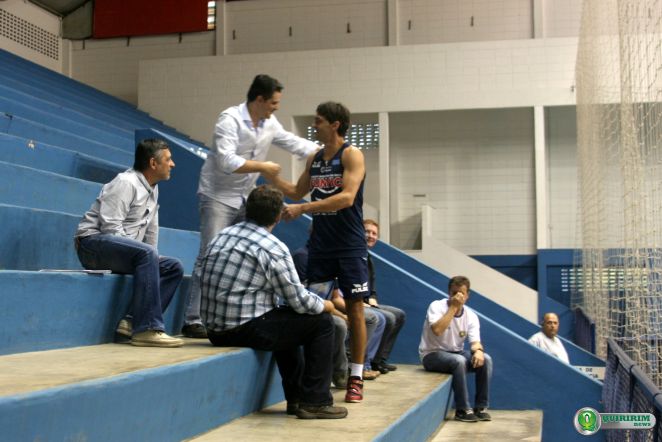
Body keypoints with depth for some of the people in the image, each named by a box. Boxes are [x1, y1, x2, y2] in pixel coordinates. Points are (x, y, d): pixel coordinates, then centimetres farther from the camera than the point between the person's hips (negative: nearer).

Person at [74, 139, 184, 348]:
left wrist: (152, 258, 9)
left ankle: (133, 321, -16)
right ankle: (147, 329, -37)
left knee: (174, 268, -3)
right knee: (146, 253, -35)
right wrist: (150, 255, -19)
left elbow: (151, 229, 21)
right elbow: (110, 227, -20)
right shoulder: (126, 182, -12)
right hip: (95, 242, -9)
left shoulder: (153, 189, 16)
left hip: (121, 250, 10)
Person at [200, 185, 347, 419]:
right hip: (246, 329, -8)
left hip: (215, 330, 9)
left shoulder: (221, 236, 10)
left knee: (285, 321, 32)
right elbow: (299, 300, -11)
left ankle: (296, 398, 33)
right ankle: (314, 401, 8)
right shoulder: (274, 248, -13)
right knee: (321, 321, 5)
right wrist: (326, 305, 11)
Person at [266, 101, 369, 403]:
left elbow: (347, 197, -22)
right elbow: (297, 192, 24)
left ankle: (355, 378, 6)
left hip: (349, 246, -6)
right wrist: (269, 174, 13)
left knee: (354, 308, 0)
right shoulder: (314, 159, 12)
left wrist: (302, 209, -26)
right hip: (320, 244, 6)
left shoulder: (352, 155, -8)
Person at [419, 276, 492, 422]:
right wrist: (453, 307, -28)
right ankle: (462, 410, -24)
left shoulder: (471, 316, 0)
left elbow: (475, 340, -8)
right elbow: (437, 330, -31)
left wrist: (478, 350, -32)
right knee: (459, 361, -34)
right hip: (432, 354, -5)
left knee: (485, 359, -18)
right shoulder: (437, 306, -14)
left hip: (456, 353, 5)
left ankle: (481, 407, -10)